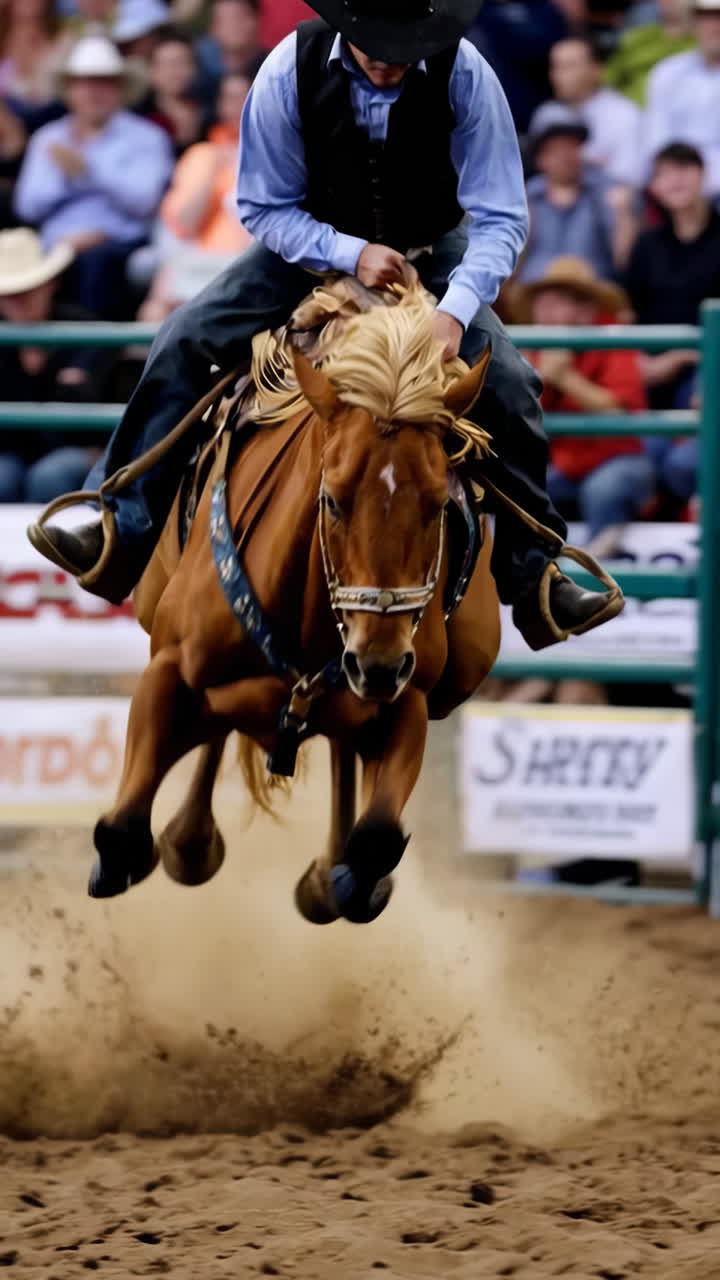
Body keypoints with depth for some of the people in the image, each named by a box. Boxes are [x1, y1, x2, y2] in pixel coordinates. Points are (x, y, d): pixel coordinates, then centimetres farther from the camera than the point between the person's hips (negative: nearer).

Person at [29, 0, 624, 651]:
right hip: (314, 247, 1)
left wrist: (455, 311, -38)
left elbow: (499, 219, -22)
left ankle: (533, 575, -5)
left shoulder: (462, 73, -25)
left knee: (508, 386, -19)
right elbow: (263, 207, -13)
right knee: (183, 344, -16)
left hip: (433, 257, -1)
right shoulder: (292, 70, -24)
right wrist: (352, 255, -29)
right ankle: (124, 537, -10)